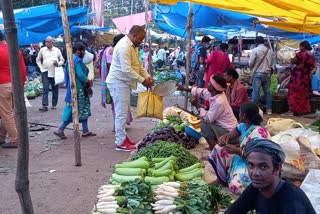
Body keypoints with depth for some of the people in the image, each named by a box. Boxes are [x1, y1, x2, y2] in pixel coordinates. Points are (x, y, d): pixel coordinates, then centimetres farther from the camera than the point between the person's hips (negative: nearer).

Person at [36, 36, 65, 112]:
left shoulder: (57, 50, 6)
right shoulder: (42, 50, 6)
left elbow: (62, 60, 12)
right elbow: (38, 59, 16)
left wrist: (58, 63, -8)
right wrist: (41, 67, 3)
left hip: (55, 72, 1)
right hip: (45, 72, -1)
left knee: (55, 89, 6)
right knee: (45, 88, -10)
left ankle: (54, 105, 17)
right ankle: (44, 105, -14)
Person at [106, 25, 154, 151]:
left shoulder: (133, 46, 12)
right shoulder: (124, 47, -21)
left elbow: (138, 64, 16)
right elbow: (127, 70, -27)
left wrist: (147, 77, 2)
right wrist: (142, 81, -21)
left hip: (124, 83, 10)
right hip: (118, 83, -10)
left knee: (123, 112, 15)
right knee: (121, 113, -6)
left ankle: (123, 137, 25)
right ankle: (120, 143, 0)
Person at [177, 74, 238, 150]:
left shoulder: (219, 102, -30)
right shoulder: (215, 93, -5)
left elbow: (208, 119, -23)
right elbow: (202, 91, 11)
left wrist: (197, 105, -18)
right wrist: (184, 89, 14)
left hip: (228, 132, -9)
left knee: (204, 125, -20)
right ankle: (213, 146, 21)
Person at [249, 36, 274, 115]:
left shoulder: (255, 50, -8)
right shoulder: (270, 51, 6)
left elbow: (251, 63, -6)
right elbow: (272, 63, 10)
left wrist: (252, 68, 15)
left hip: (258, 73, -4)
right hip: (267, 73, 4)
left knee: (256, 91, -2)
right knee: (267, 91, 8)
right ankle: (269, 109, 11)